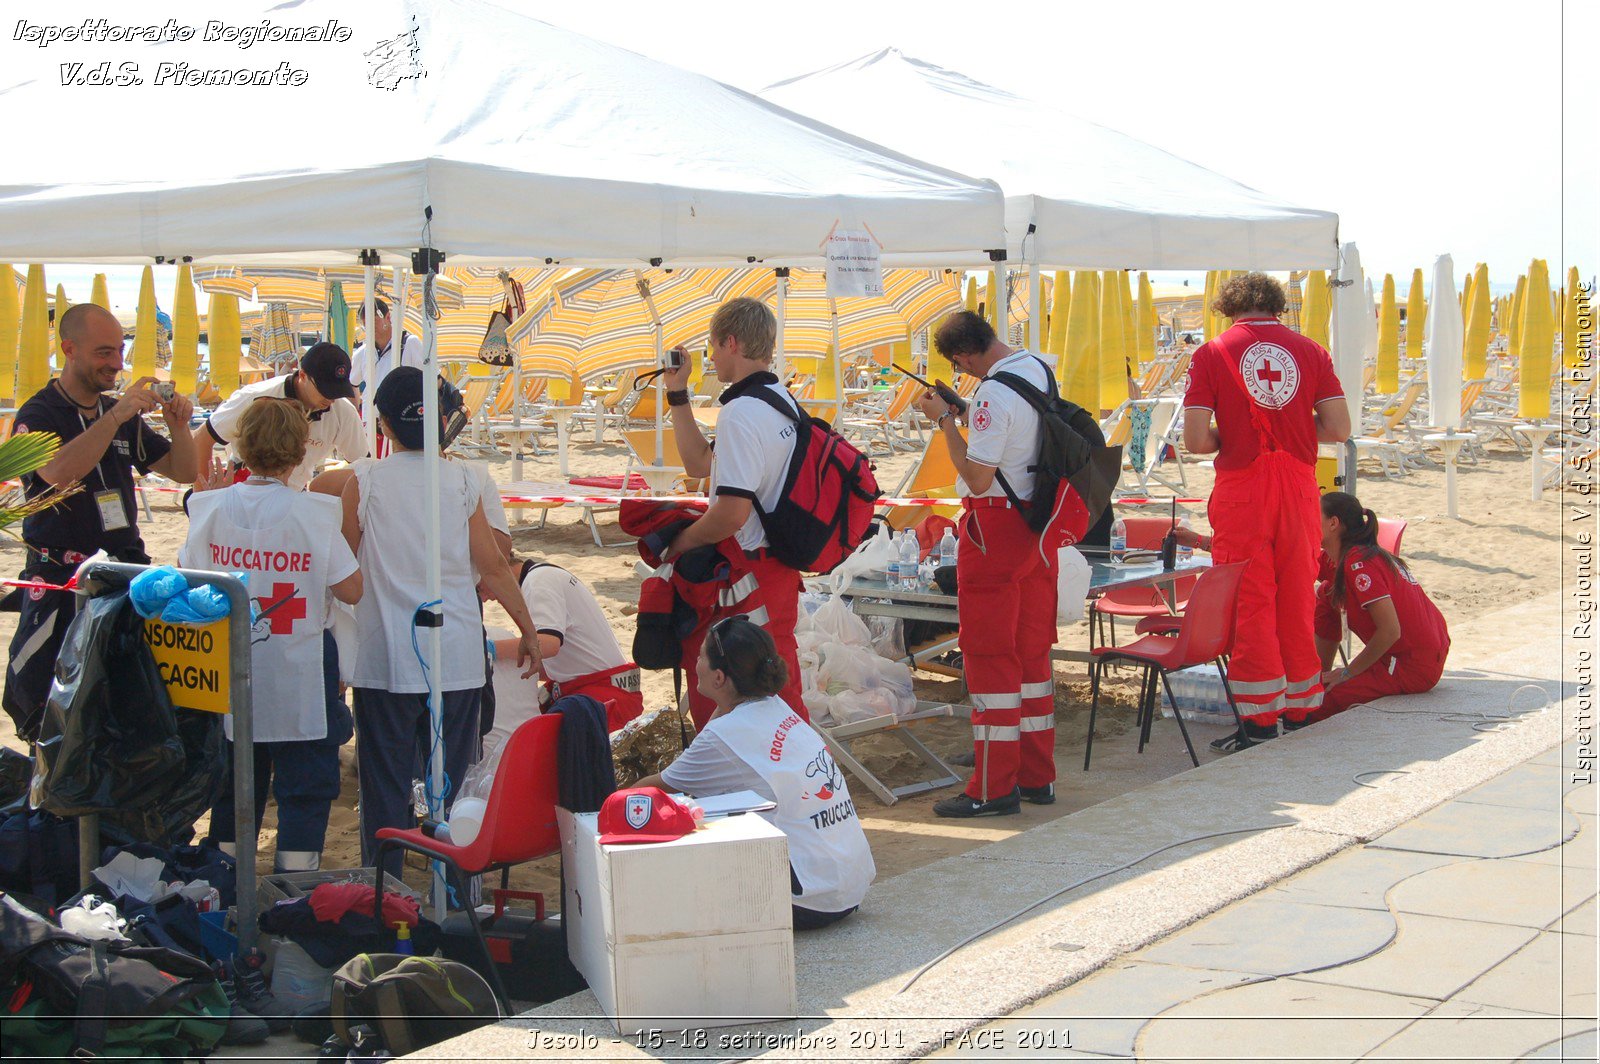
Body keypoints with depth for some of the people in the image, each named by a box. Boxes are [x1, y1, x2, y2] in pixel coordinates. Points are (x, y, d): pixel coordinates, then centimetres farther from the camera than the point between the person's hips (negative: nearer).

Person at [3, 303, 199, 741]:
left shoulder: (124, 417, 12)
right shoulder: (38, 414, -6)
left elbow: (184, 471, 14)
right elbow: (59, 471, -27)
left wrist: (177, 426, -6)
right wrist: (115, 415, -30)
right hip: (58, 574, -5)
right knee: (37, 693, -6)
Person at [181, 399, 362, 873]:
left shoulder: (213, 506, -4)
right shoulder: (314, 512, -14)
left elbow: (186, 575, 9)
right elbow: (350, 590, -12)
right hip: (298, 686, -4)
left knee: (232, 786, 18)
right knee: (304, 788, 5)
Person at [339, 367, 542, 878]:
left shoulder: (363, 481, -4)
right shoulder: (461, 480, 2)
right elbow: (493, 567, 5)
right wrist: (528, 631, 14)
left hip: (386, 660, -2)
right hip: (457, 659, 2)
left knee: (386, 785, 4)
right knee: (453, 783, 11)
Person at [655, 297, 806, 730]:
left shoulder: (741, 413, -20)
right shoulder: (781, 400, 12)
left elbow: (732, 513, -26)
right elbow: (701, 463, 22)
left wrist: (682, 541, -9)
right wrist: (677, 394, 21)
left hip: (746, 577, -10)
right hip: (778, 566, 10)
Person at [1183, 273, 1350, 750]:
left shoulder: (1212, 354, -4)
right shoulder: (1310, 350, 4)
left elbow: (1196, 440, -10)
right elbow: (1338, 429, 0)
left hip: (1242, 491, -3)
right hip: (1299, 487, 3)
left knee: (1249, 604, 3)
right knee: (1296, 602, 14)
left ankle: (1260, 721, 4)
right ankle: (1300, 710, 23)